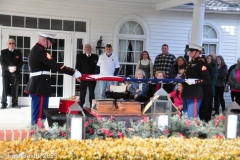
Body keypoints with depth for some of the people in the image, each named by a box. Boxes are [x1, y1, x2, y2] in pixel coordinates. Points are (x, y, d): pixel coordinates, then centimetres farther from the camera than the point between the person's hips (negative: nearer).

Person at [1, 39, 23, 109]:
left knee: (15, 89, 0)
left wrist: (15, 68, -12)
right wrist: (9, 68, -15)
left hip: (15, 73, 1)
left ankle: (15, 104, 6)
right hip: (6, 73, -1)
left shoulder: (18, 52, 12)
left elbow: (21, 62, 6)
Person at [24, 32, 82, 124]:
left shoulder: (36, 50, 17)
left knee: (37, 114, 17)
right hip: (40, 87, -11)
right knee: (39, 116, -5)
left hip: (37, 86, 11)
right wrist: (73, 72, -20)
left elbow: (50, 65, 16)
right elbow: (55, 65, -23)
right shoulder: (39, 51, -17)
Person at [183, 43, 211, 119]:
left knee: (192, 117, -8)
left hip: (195, 95, -9)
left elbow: (207, 80, -16)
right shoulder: (191, 63, 18)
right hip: (187, 94, 9)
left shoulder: (200, 63, -9)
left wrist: (194, 82, -22)